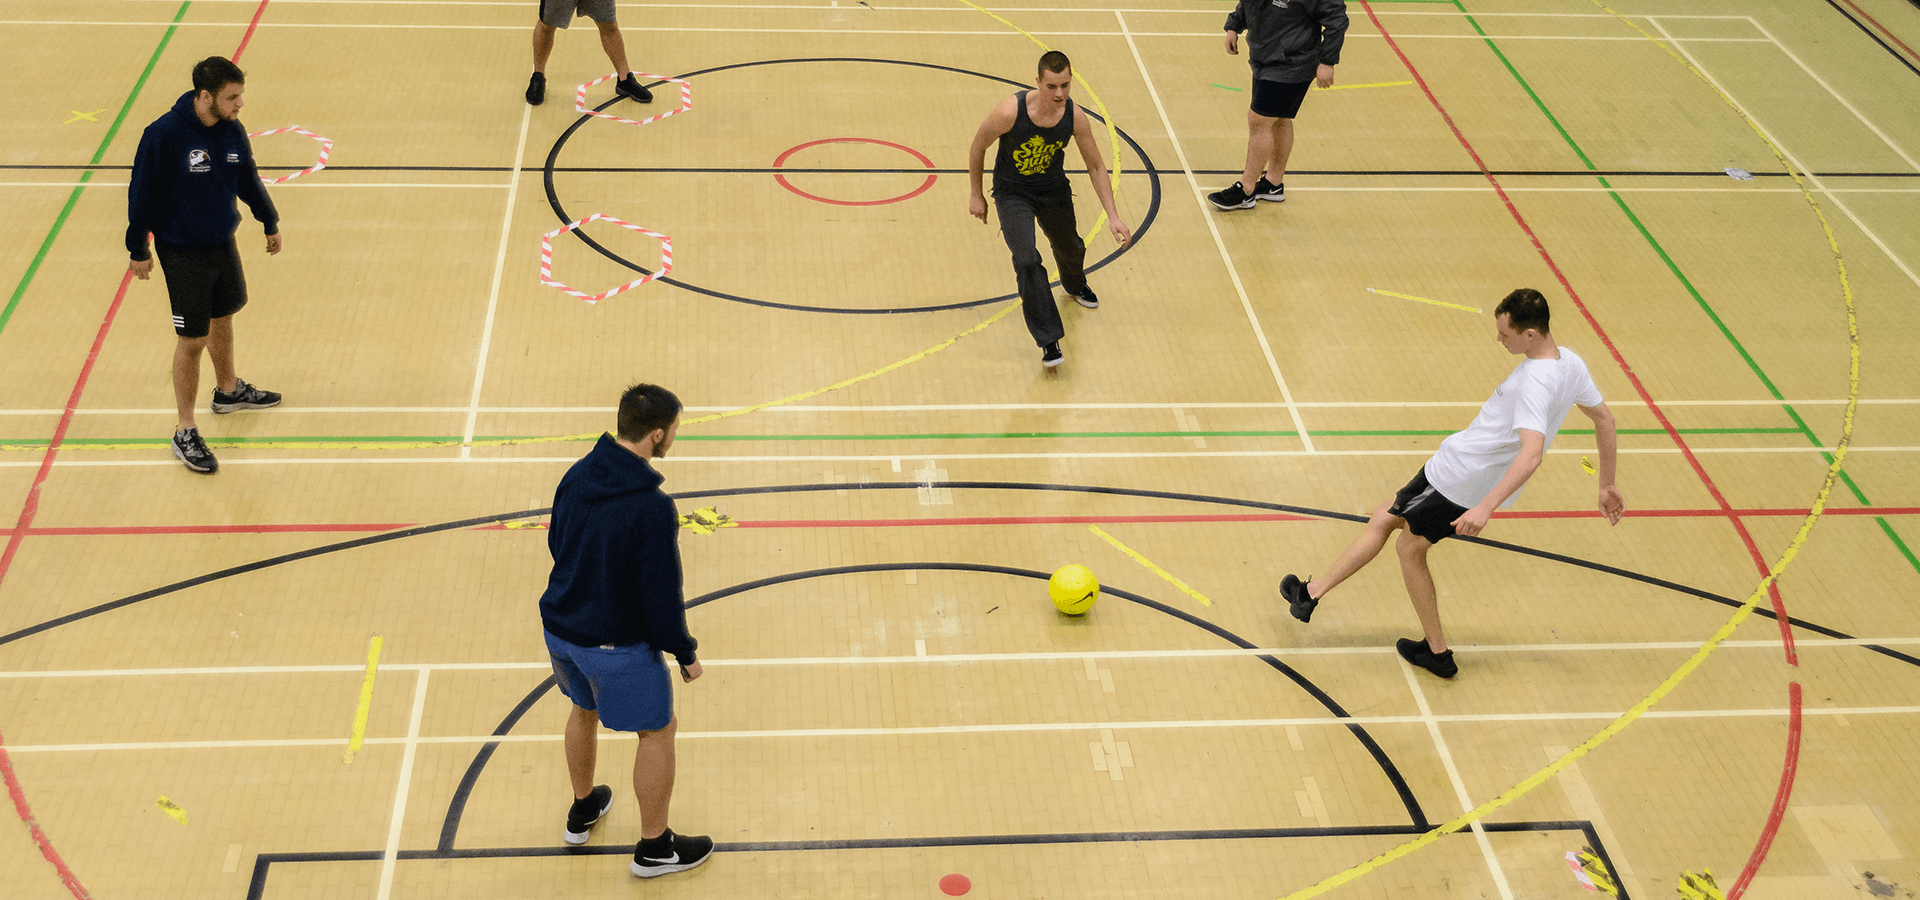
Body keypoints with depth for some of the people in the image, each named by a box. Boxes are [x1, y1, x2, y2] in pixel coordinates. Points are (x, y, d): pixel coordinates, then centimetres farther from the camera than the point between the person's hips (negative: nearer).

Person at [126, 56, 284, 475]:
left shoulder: (232, 130, -4)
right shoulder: (163, 134, -22)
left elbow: (249, 180, 13)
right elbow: (142, 192, -13)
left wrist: (270, 223, 22)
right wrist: (138, 250, -8)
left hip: (223, 245, 6)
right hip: (182, 253, -6)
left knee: (223, 318, 24)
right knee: (192, 340, -2)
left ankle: (228, 391, 49)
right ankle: (185, 433, 10)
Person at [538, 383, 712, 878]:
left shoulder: (578, 474, -7)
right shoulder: (653, 508, -29)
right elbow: (662, 593, -23)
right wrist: (685, 652, -8)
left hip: (561, 628, 7)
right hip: (618, 646, -7)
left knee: (584, 710, 31)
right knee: (658, 730, 14)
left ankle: (582, 810, 52)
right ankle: (654, 847, 27)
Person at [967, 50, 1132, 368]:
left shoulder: (1075, 117, -22)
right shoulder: (1010, 111, -32)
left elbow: (1096, 167, -9)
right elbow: (978, 146, -13)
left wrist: (1113, 216, -13)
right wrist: (976, 194, -4)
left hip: (1054, 190, 4)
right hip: (1012, 193, -3)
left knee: (1069, 249, 25)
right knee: (1027, 261, -22)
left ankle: (1075, 285, 64)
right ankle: (1049, 341, -14)